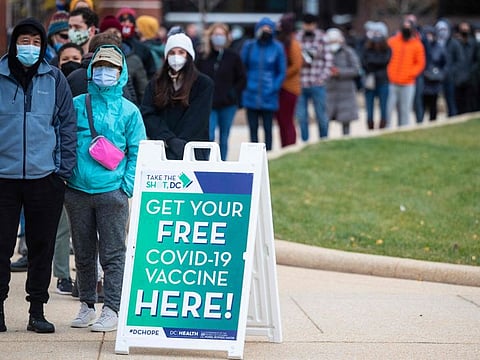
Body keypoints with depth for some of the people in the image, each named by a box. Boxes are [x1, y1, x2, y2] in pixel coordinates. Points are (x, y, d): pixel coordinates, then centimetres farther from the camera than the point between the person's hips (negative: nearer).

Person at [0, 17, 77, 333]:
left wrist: (65, 168, 0)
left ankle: (37, 310, 15)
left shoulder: (54, 79, 5)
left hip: (45, 176, 1)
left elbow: (67, 125, 7)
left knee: (42, 246, 6)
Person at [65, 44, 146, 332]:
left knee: (113, 254, -3)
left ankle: (112, 310, 1)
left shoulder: (129, 111, 3)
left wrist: (128, 185, -6)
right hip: (77, 190, 2)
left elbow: (137, 152, 3)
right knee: (83, 252, 11)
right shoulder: (77, 105, 7)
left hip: (112, 192, -2)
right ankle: (87, 305, 21)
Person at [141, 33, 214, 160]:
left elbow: (197, 119, -3)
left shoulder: (204, 84, 6)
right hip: (160, 149, 2)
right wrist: (170, 140, -13)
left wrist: (178, 143, -15)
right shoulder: (155, 84, 14)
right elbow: (147, 115, 2)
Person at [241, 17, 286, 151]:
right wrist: (245, 86, -2)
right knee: (253, 130, 5)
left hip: (269, 98, -2)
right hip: (251, 96, 2)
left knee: (268, 129, 2)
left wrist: (274, 88, -8)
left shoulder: (277, 48, 0)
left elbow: (282, 72, 3)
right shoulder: (249, 46, 3)